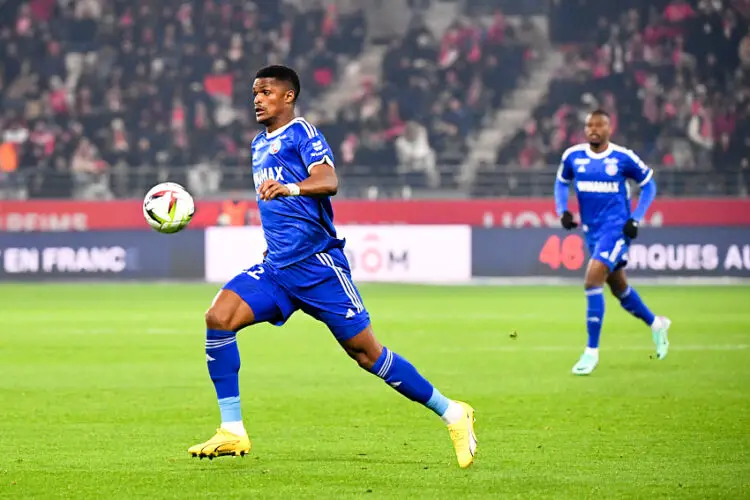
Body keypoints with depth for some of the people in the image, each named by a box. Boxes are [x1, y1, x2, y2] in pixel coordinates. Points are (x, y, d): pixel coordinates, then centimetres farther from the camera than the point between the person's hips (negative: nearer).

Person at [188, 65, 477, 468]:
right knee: (218, 317, -14)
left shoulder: (302, 134, -6)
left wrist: (290, 188, -42)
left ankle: (451, 414, 9)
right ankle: (232, 433, -11)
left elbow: (328, 181, -25)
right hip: (276, 268, 7)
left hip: (317, 264, -7)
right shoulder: (259, 144, 18)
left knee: (365, 352, -5)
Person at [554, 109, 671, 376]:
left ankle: (592, 351, -15)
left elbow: (648, 184, 3)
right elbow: (561, 183, 17)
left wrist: (636, 218, -6)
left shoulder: (623, 158, -9)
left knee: (592, 281, -21)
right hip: (592, 231, 6)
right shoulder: (572, 156, 0)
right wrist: (562, 211, 0)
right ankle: (656, 324, 44)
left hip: (616, 227, -6)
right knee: (618, 286, 18)